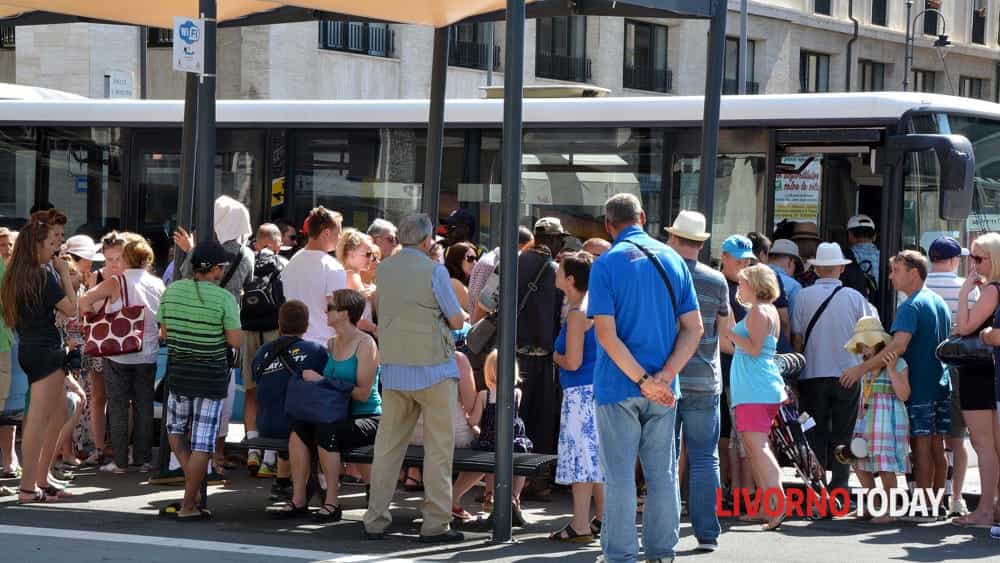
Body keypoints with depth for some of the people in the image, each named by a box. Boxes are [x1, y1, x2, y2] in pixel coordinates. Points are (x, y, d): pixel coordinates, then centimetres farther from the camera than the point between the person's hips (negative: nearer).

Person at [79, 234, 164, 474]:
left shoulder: (116, 283, -11)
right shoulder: (158, 285, 1)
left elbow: (84, 302, -10)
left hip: (118, 354, -3)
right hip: (148, 355, 3)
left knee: (118, 407, 4)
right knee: (144, 407, 10)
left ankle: (120, 461, 5)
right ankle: (144, 459, 13)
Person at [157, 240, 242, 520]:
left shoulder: (171, 291, 0)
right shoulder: (223, 298, -13)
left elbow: (164, 332, 6)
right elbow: (235, 340, -13)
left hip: (178, 373, 4)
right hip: (212, 378, -4)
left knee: (176, 431, 25)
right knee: (202, 443, 1)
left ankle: (193, 485, 14)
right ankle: (188, 505, 2)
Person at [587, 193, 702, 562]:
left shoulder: (606, 265, -8)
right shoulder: (672, 260, 5)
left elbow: (606, 334, -16)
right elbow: (693, 328, 0)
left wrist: (643, 380, -15)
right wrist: (663, 377, -8)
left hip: (618, 385, -4)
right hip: (663, 391, 4)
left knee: (619, 476, 2)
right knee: (662, 474, 11)